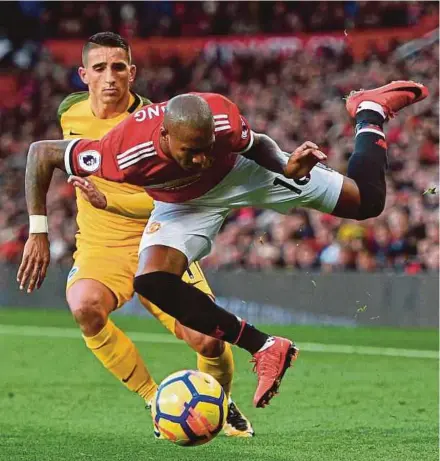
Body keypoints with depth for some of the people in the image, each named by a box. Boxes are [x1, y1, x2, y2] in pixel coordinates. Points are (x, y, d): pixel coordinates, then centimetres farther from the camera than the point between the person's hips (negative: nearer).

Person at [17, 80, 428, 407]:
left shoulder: (224, 120, -38)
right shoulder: (125, 153, -42)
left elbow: (258, 144, -13)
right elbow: (40, 153, -28)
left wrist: (288, 167, -34)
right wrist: (38, 235, -31)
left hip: (240, 171, 0)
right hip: (183, 204, 0)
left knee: (366, 201, 0)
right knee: (152, 282, -28)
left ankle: (369, 111, 32)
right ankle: (265, 347, -17)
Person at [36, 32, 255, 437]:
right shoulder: (70, 111, 2)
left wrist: (108, 199, -29)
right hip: (98, 247, 2)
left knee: (208, 341, -15)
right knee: (84, 306, -34)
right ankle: (155, 398, -14)